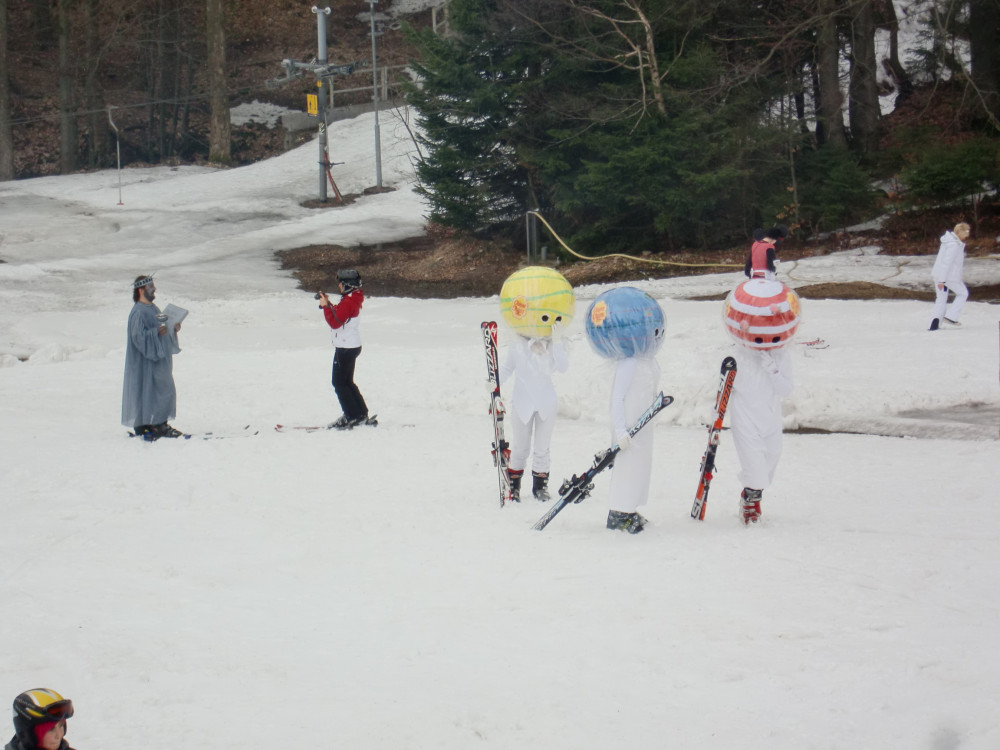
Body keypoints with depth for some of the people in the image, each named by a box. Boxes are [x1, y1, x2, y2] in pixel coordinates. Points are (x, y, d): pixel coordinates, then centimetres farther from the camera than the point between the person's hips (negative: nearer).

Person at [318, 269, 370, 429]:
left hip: (345, 348, -10)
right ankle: (361, 414, 20)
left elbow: (335, 322, -23)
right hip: (353, 346, 10)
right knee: (347, 382, 18)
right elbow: (338, 315, 19)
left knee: (339, 383, -3)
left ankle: (353, 416, -4)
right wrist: (328, 304, 8)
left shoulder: (347, 302, -21)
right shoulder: (353, 299, 11)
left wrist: (325, 306, -17)